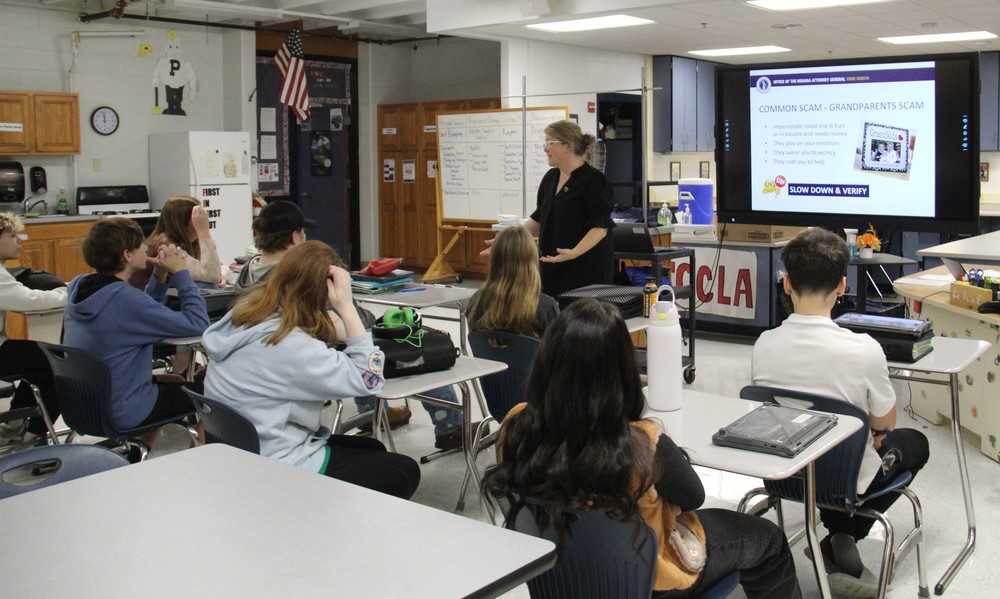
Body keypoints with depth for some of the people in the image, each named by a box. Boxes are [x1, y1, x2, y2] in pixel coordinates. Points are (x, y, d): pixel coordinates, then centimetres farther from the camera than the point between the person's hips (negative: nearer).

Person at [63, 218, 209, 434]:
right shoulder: (125, 298, -27)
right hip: (122, 413, -8)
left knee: (174, 382, 29)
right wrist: (180, 272, -14)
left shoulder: (77, 287, -1)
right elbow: (197, 324, -22)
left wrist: (160, 275, -2)